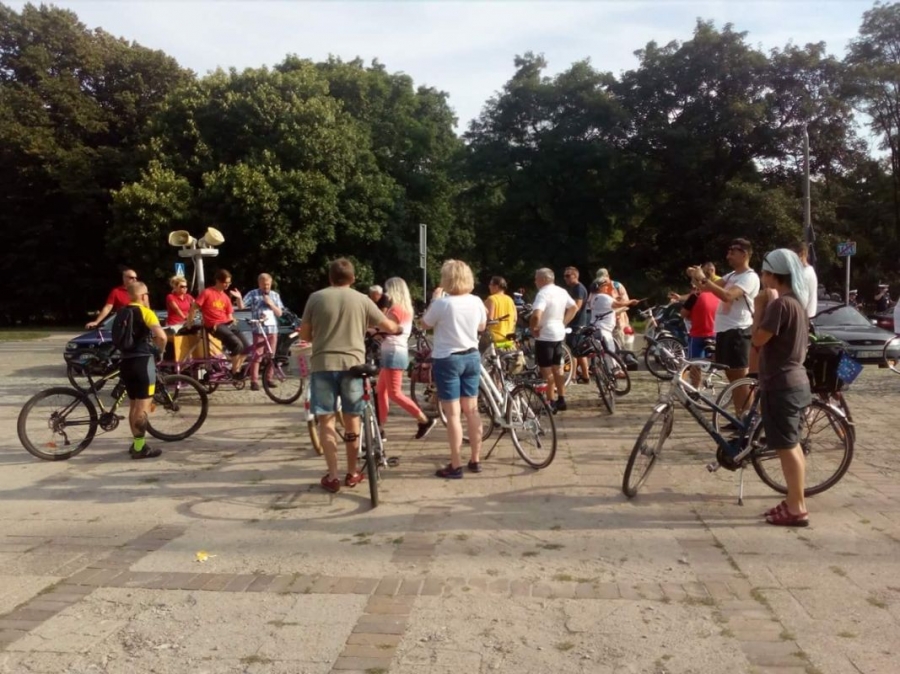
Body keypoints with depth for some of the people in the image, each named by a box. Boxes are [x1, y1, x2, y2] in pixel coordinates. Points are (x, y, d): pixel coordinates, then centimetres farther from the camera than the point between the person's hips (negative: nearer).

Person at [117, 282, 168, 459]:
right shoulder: (145, 312, -8)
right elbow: (161, 335, -22)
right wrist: (160, 350, -2)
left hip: (125, 362, 8)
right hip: (142, 361, -8)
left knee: (133, 405, 17)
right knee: (143, 406, -4)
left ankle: (136, 443, 25)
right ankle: (140, 447, -4)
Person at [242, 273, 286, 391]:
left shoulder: (275, 295, 13)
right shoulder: (253, 294, 2)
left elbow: (279, 313, 10)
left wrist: (271, 304, -6)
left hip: (273, 329, 4)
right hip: (259, 330, -4)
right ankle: (254, 381, -5)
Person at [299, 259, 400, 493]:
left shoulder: (316, 297, 4)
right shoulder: (361, 299, 5)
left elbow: (304, 335, 9)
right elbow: (389, 327, 10)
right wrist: (399, 328, 33)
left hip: (323, 364, 0)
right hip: (352, 364, 1)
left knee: (326, 420, 6)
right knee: (352, 419, 13)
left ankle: (332, 476, 4)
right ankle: (352, 473, 21)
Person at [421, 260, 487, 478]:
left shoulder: (442, 303, -16)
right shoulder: (476, 302, 0)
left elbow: (425, 324, -2)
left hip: (447, 360, -5)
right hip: (472, 357, 5)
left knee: (453, 413, -1)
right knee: (471, 409, 13)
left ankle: (455, 466, 3)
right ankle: (475, 460, 21)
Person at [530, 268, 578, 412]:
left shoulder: (543, 293, -19)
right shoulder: (562, 291, 8)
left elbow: (536, 315, -31)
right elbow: (574, 308, 16)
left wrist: (533, 328, -16)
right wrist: (563, 323, 14)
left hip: (544, 336, -9)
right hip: (558, 334, 9)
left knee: (547, 371, -2)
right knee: (557, 368, 16)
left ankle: (551, 403, 1)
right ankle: (561, 400, 21)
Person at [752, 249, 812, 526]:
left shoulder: (780, 304, -19)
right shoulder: (796, 301, 11)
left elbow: (757, 340, -17)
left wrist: (759, 308, -9)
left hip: (781, 384, -10)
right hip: (794, 380, 10)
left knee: (786, 447, -3)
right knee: (792, 445, 15)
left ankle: (797, 509, 4)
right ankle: (793, 501, 24)